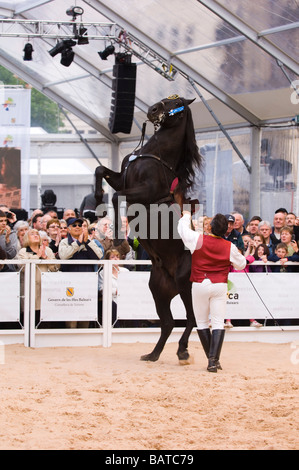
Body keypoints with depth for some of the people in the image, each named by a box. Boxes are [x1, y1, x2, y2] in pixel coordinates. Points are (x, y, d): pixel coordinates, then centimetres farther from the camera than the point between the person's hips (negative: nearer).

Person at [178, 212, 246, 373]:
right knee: (218, 323, -2)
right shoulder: (230, 247, -4)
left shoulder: (199, 240, -9)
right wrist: (239, 255, 29)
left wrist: (186, 216, 23)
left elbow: (183, 230, 5)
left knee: (202, 322, 11)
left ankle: (211, 359, 13)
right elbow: (241, 264, 9)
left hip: (200, 285, 0)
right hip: (220, 286, 0)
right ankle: (214, 360, -15)